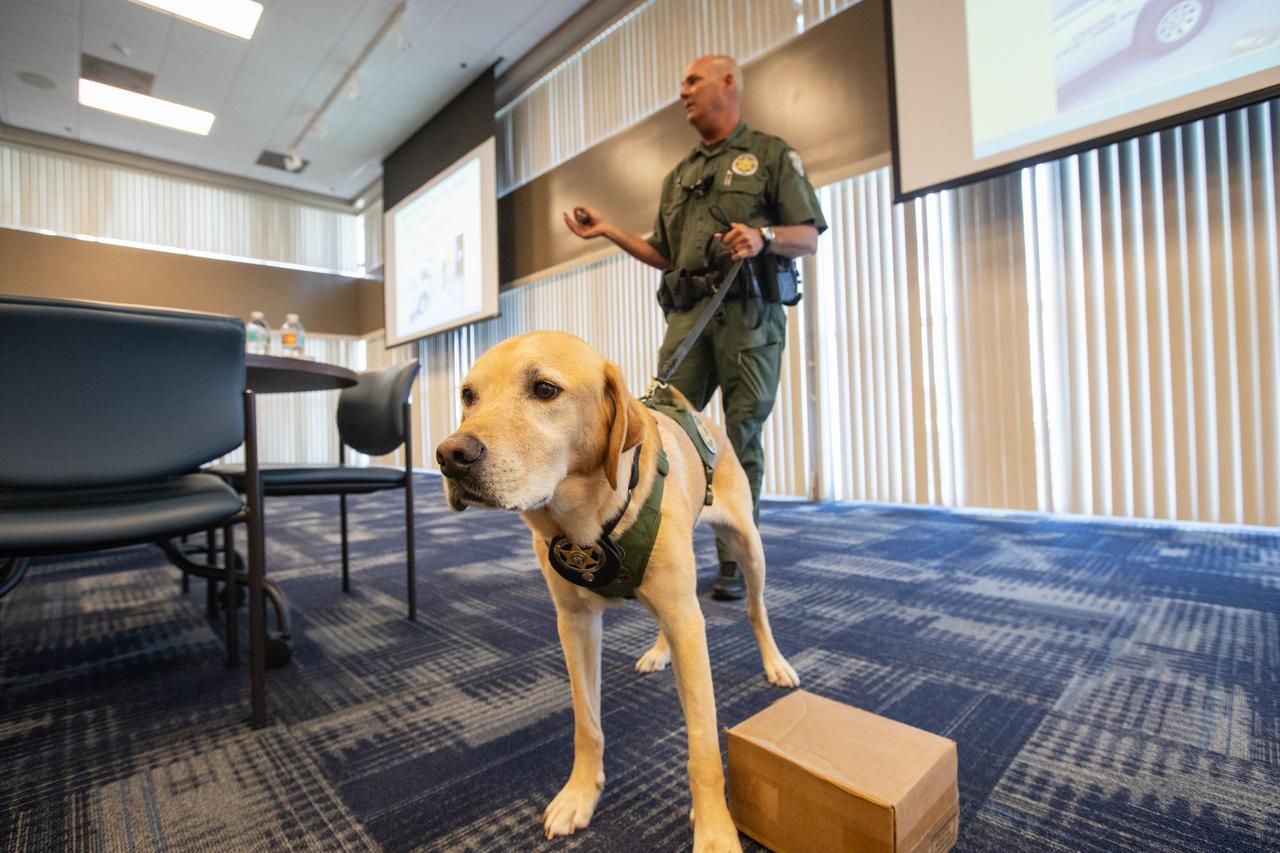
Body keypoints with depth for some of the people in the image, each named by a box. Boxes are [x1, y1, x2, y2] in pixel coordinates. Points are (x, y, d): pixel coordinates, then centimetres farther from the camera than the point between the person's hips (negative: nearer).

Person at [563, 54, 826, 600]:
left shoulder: (771, 154, 11)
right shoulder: (678, 176, 27)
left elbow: (810, 239, 3)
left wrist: (764, 236, -16)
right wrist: (609, 231, 14)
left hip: (749, 313, -4)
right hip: (688, 314, 4)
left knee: (741, 440, -4)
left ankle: (736, 562, 7)